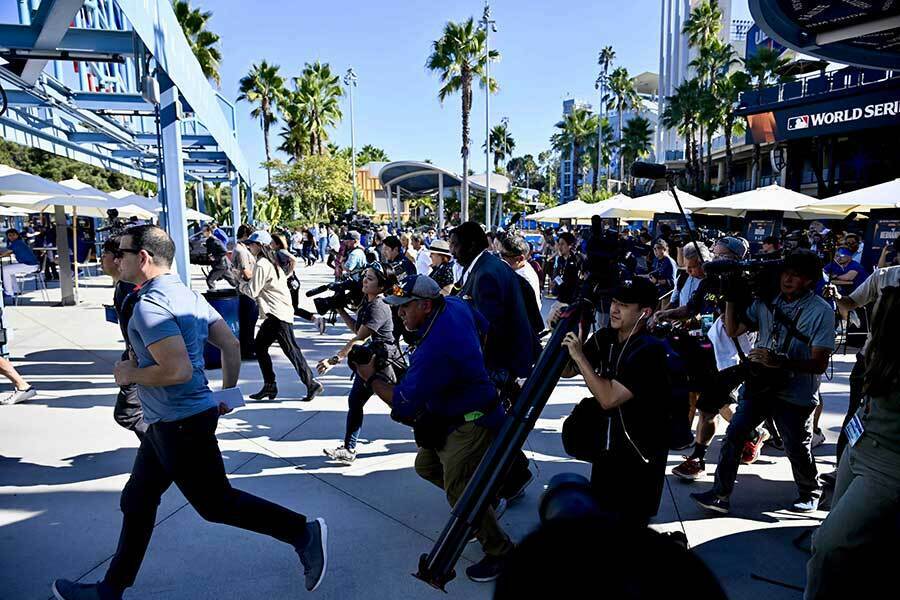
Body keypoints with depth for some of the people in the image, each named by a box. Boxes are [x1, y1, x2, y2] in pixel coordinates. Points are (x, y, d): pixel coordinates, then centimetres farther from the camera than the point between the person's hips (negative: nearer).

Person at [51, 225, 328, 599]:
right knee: (136, 501, 19)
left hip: (181, 425, -10)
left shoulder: (149, 305, -21)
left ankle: (303, 533, 10)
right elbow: (231, 345, 9)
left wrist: (130, 374, -13)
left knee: (217, 503, 3)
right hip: (169, 423, 10)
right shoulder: (188, 294, 8)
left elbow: (178, 370, -30)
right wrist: (227, 393, 16)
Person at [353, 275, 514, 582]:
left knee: (459, 493, -5)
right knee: (426, 466, 18)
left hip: (470, 425, -10)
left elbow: (404, 404, -27)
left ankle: (499, 551, 15)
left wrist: (371, 377, -15)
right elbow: (482, 324, 17)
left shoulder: (434, 350, -33)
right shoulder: (454, 305, -6)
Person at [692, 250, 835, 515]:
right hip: (760, 384, 4)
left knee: (797, 450, 9)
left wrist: (780, 362, -30)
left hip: (796, 395, -3)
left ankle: (810, 492, 39)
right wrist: (731, 298, -7)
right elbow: (733, 330, 4)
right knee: (733, 434, -5)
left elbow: (819, 364, -15)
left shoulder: (822, 311, -11)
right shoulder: (767, 301, 3)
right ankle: (720, 495, 2)